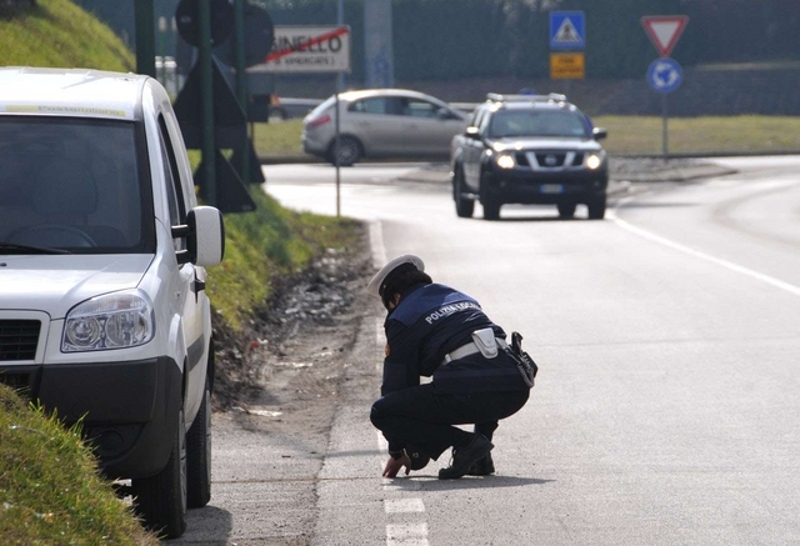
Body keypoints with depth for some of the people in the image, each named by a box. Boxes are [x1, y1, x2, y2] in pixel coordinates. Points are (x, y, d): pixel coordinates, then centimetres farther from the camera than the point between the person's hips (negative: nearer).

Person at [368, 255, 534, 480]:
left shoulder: (402, 318, 11)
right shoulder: (462, 299, 32)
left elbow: (397, 383, 14)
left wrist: (397, 452, 25)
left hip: (468, 393, -7)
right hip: (515, 390, 7)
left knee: (381, 413, 4)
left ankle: (466, 444, -4)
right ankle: (481, 457, 24)